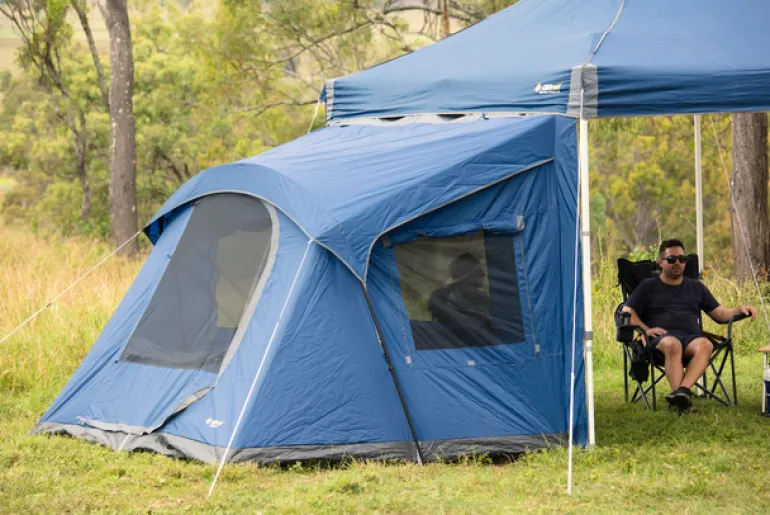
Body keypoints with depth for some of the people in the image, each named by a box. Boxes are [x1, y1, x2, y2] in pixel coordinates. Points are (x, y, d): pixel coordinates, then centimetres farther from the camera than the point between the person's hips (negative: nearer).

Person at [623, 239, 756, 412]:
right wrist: (646, 329, -5)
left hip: (692, 337, 2)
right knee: (673, 344, -40)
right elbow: (627, 312, 12)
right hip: (661, 337, -2)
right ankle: (681, 400, -51)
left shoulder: (696, 287, 29)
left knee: (705, 345, -35)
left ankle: (683, 390, -53)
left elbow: (721, 314, 26)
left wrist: (740, 310, 5)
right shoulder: (648, 286, 21)